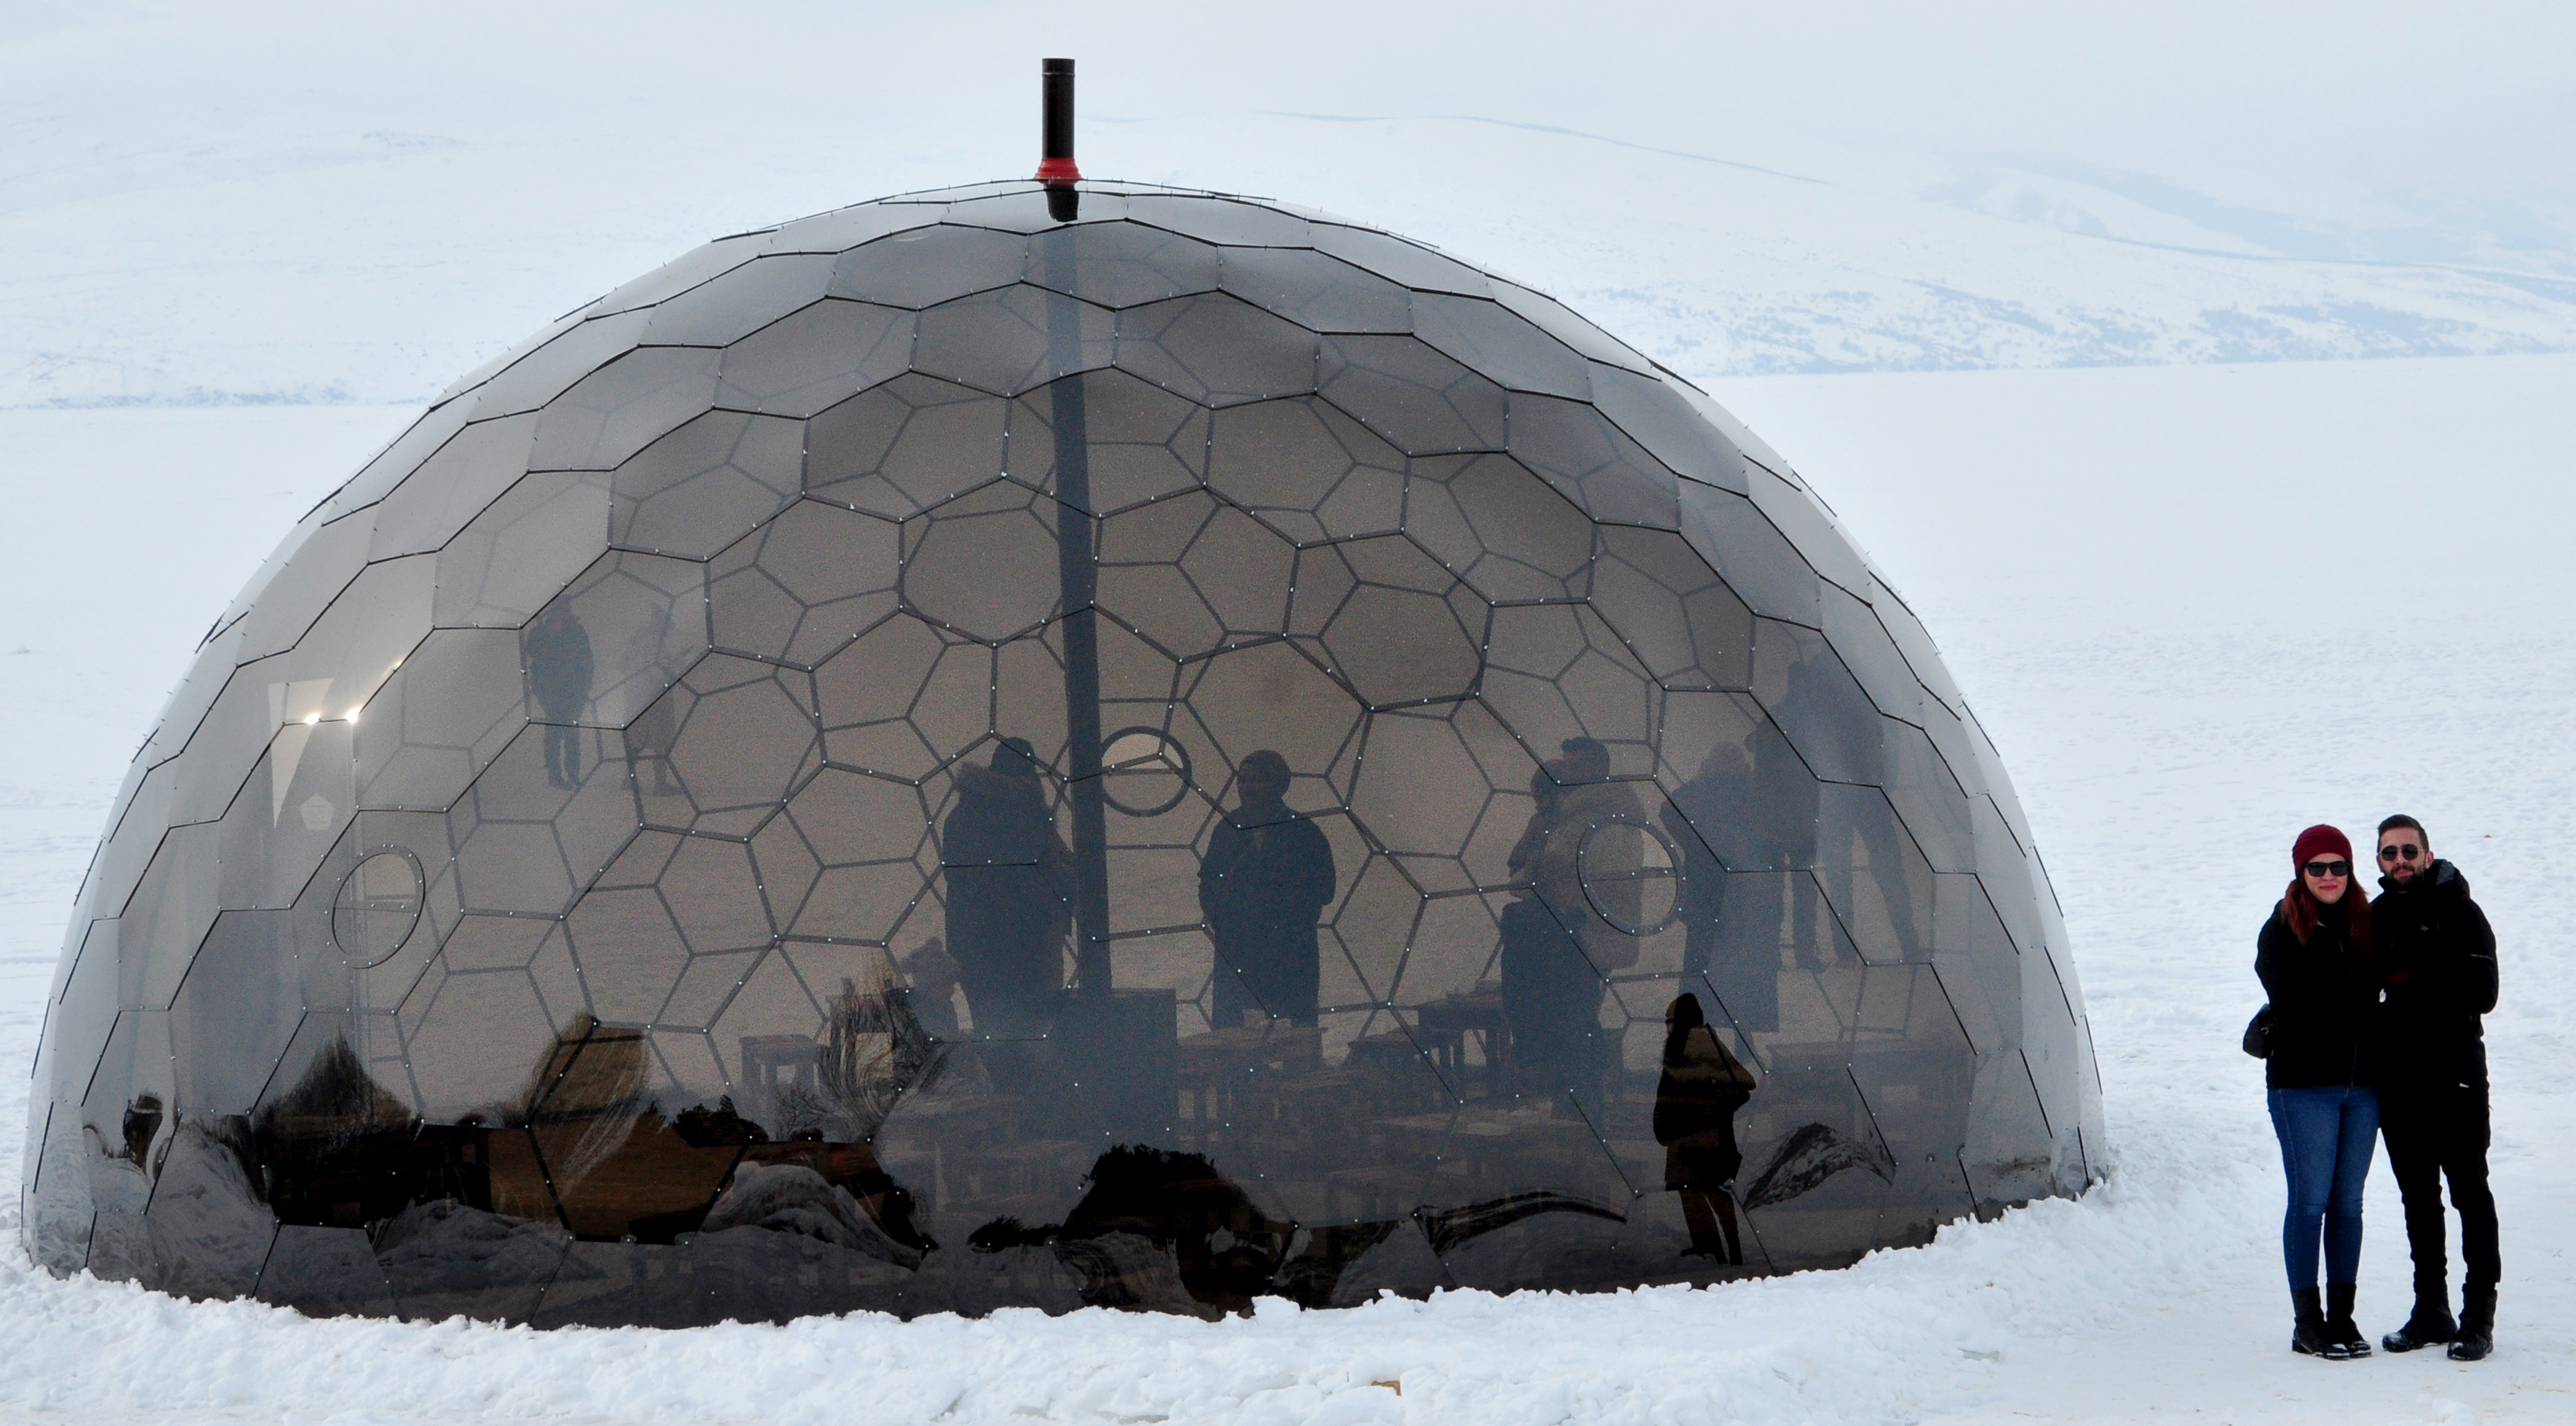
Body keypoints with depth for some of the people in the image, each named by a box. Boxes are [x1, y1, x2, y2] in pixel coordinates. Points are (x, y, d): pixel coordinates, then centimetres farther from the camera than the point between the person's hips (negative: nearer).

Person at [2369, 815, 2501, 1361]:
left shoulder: (2459, 914, -3)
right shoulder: (2372, 919, 11)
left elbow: (2481, 992, -12)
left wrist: (2408, 982, -14)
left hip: (2453, 1074, -5)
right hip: (2396, 1078, 5)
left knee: (2469, 1192, -2)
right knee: (2418, 1198, 10)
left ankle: (2478, 1315, -1)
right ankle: (2430, 1310, 16)